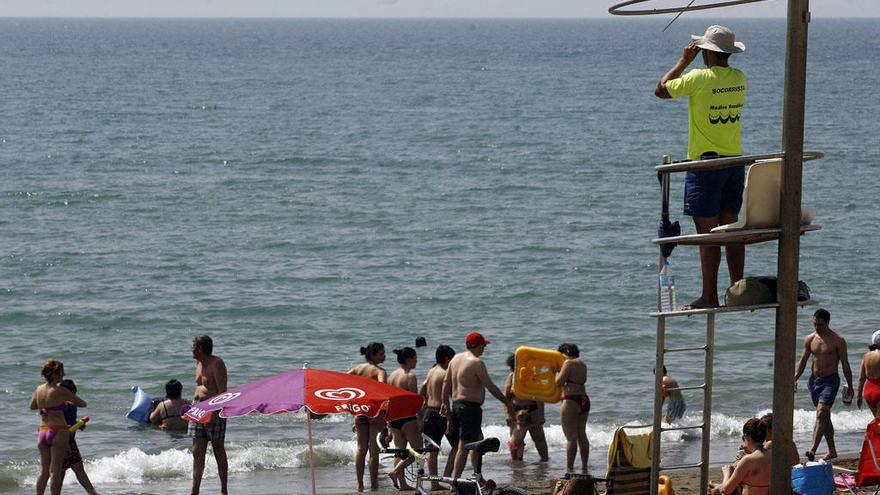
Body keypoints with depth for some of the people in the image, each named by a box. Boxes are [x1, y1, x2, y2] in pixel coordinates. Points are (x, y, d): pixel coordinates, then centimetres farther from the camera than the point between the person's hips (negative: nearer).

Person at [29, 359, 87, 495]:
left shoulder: (39, 390, 7)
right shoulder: (60, 391, -11)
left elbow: (32, 406, 25)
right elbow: (83, 403, -2)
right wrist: (69, 402, 18)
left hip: (42, 432, 6)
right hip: (58, 432, -6)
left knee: (44, 471, 14)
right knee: (55, 472, -2)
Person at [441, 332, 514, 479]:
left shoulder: (456, 358, 12)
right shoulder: (476, 362, -14)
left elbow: (446, 382, 14)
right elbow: (490, 386, -14)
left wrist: (445, 403, 19)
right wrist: (507, 402, -6)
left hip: (456, 405, 9)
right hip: (470, 406, -9)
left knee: (478, 441, 21)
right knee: (464, 446, -8)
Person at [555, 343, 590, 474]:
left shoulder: (568, 363, -10)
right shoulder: (582, 364, 14)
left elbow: (559, 382, -13)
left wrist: (557, 371, 4)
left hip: (571, 401, -8)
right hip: (584, 400, 8)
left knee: (571, 437, -7)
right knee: (582, 435, 15)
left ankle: (569, 468, -8)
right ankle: (584, 467, 18)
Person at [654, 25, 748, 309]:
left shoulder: (700, 78, -15)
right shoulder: (739, 79, 3)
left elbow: (660, 91, -1)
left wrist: (684, 61, 7)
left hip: (705, 163, -6)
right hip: (735, 162, 6)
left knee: (707, 233, -4)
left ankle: (709, 297, -3)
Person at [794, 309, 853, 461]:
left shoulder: (838, 340, -6)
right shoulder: (810, 339, 7)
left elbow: (845, 365, -3)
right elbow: (803, 361, 10)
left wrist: (850, 387, -4)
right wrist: (794, 379, -2)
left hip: (830, 380, -5)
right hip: (814, 380, 6)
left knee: (821, 414, -18)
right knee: (825, 417, 11)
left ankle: (813, 450, -27)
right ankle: (832, 451, 19)